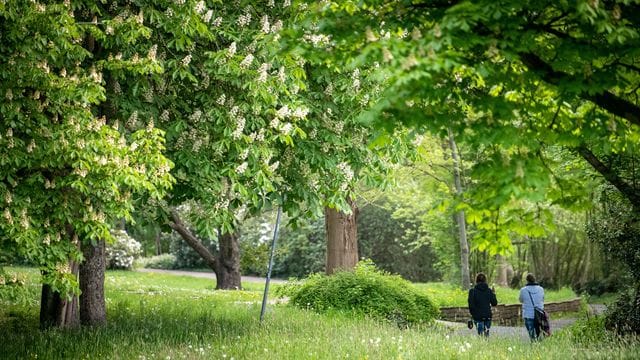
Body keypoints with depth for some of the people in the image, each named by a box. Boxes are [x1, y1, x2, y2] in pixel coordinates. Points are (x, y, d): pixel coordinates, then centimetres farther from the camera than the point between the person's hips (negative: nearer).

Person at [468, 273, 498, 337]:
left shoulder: (472, 291, -6)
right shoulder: (489, 291, 2)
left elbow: (471, 305, -9)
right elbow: (494, 303, 7)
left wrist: (472, 313, 7)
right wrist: (494, 294, 21)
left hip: (478, 316, -3)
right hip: (488, 316, 3)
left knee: (480, 334, -2)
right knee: (487, 333, 13)